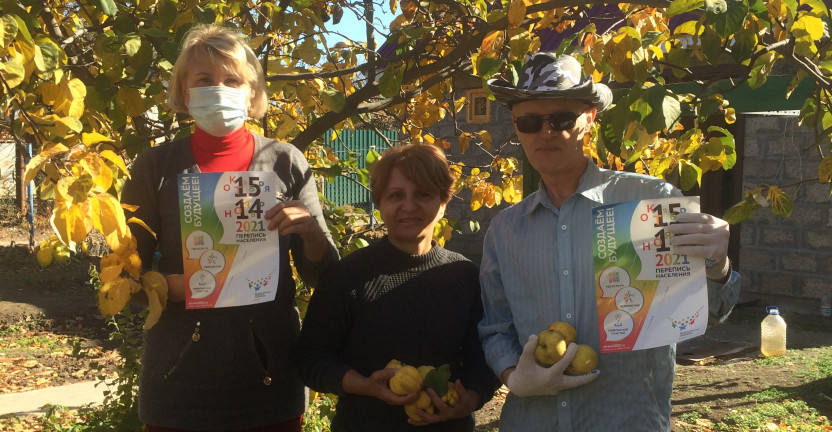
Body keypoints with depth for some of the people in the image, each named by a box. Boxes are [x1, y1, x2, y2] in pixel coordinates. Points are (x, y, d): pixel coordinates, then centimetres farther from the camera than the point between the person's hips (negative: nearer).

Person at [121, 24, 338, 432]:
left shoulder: (286, 162, 0)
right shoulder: (156, 167, -1)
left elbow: (324, 276, 3)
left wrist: (310, 230, -17)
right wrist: (172, 286, -17)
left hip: (269, 379, 1)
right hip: (179, 382, 0)